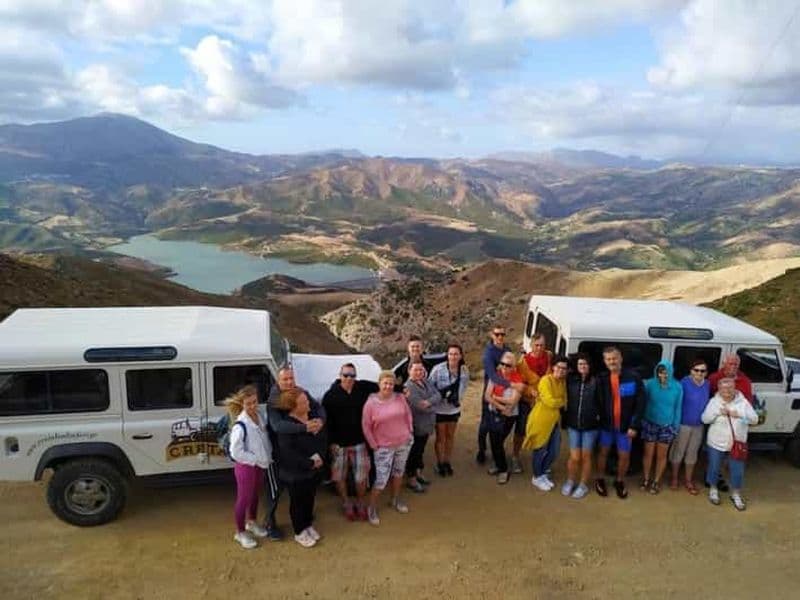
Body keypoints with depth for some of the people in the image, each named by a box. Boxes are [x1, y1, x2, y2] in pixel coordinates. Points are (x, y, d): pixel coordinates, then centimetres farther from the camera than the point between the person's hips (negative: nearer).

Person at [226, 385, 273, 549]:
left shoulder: (260, 418, -4)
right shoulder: (240, 426, -27)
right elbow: (236, 452, -26)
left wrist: (268, 457, -2)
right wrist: (256, 459, -19)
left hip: (260, 465, 7)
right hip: (246, 466, -7)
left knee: (255, 495, 24)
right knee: (244, 499, 9)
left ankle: (251, 523, 46)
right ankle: (240, 533, 28)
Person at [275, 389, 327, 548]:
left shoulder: (314, 413, -8)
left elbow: (322, 436, -1)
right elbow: (288, 453, -26)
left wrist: (319, 456, -15)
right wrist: (309, 463, -21)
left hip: (314, 468, 6)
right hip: (295, 471, -6)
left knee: (310, 498, 23)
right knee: (298, 501, 14)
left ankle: (308, 525, 45)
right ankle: (300, 532, 34)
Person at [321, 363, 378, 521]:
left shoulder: (363, 388, -4)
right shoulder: (331, 395, -10)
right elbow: (326, 420, -8)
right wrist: (331, 441, -11)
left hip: (359, 441, 2)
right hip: (339, 442, -2)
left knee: (361, 475, 11)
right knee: (340, 477, 11)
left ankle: (360, 504, 33)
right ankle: (346, 504, 32)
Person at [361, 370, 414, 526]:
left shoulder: (400, 398, -5)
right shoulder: (371, 403, -14)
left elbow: (408, 415, 8)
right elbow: (366, 426, -9)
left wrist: (410, 431, 5)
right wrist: (374, 445, -8)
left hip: (404, 442, 4)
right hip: (384, 447, -4)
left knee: (398, 472, 19)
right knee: (381, 480, -4)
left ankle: (395, 500, 40)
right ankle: (372, 508, 15)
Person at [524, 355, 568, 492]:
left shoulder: (563, 381, 6)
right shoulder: (546, 380, -18)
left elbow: (564, 400, 8)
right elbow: (550, 402, -24)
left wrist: (558, 402, -10)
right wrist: (563, 401, -10)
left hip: (555, 421, 7)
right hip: (541, 420, -7)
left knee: (554, 452, 14)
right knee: (541, 451, 6)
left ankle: (543, 473, 35)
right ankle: (536, 477, 25)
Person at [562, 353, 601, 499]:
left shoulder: (596, 381, -9)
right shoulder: (570, 379, -3)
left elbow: (601, 401, -4)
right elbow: (566, 399, 4)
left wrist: (598, 415, -10)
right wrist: (565, 418, 0)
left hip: (590, 425, -1)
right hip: (573, 424, 1)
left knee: (586, 456, 10)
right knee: (574, 457, 4)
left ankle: (583, 485, 28)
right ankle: (570, 481, 28)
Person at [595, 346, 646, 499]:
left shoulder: (633, 377, -12)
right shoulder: (601, 378, -6)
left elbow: (640, 403, -10)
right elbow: (598, 402, 0)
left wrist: (634, 425, -12)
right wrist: (598, 419, -10)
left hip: (625, 425, -1)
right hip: (606, 423, 1)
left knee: (624, 455, 10)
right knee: (603, 452, 14)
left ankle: (620, 481, 34)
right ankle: (600, 480, 33)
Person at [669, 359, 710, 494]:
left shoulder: (708, 385, -2)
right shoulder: (685, 382, -19)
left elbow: (709, 403, 11)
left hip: (699, 426, 5)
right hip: (683, 424, -5)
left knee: (692, 453, 17)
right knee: (678, 451, 10)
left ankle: (688, 480, 32)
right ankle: (674, 478, 28)